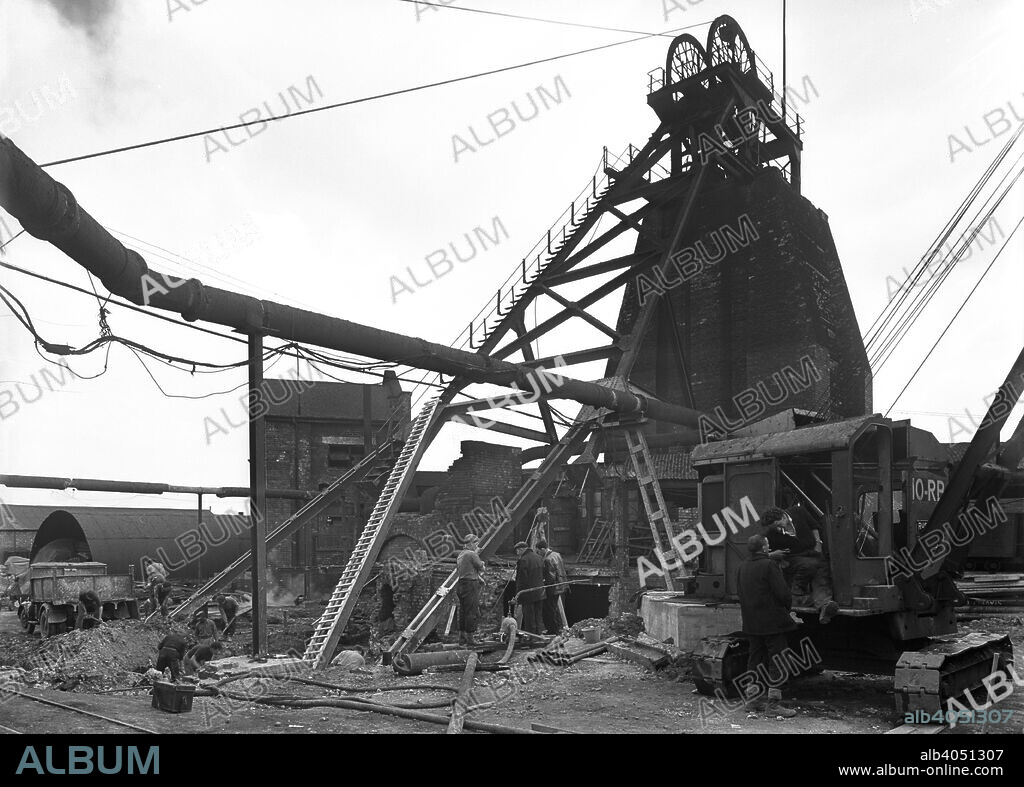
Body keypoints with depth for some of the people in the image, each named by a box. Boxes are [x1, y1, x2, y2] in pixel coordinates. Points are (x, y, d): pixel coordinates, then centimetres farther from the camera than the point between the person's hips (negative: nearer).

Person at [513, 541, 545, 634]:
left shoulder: (523, 560, -18)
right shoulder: (538, 557, 8)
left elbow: (521, 580, -17)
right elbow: (543, 575, 15)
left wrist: (518, 594, -11)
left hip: (528, 595, -8)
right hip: (540, 594, 8)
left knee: (529, 619, 0)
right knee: (538, 617, 16)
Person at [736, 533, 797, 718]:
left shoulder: (743, 567, 8)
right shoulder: (769, 565, -15)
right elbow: (782, 592, -17)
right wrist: (787, 607, 2)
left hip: (751, 623, 7)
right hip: (772, 621, -7)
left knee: (756, 658, 16)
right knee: (777, 661, -2)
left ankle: (754, 697, 22)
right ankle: (773, 704, -3)